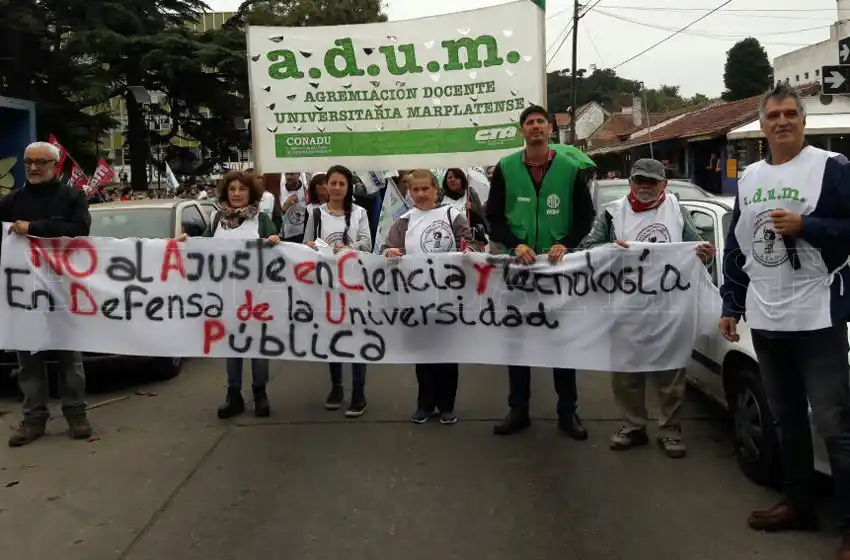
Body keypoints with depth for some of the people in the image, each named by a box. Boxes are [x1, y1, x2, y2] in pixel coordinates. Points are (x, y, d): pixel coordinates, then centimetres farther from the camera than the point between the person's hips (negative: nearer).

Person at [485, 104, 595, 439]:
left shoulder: (569, 169, 2)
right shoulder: (505, 169, 2)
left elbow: (586, 216, 4)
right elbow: (494, 216, 2)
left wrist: (565, 244, -13)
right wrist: (515, 244, -15)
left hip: (559, 266, 0)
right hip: (516, 265, 1)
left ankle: (567, 412, 18)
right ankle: (518, 410, 19)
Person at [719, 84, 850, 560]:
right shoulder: (749, 178, 13)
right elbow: (736, 247, 16)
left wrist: (804, 226, -19)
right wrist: (731, 305, 14)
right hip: (765, 321, 6)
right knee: (787, 419, 15)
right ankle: (799, 504, 29)